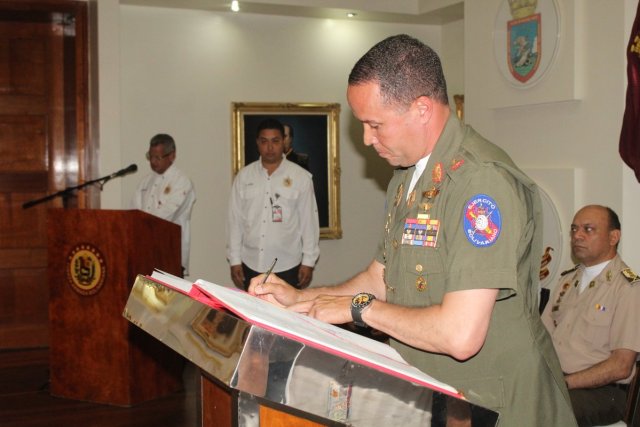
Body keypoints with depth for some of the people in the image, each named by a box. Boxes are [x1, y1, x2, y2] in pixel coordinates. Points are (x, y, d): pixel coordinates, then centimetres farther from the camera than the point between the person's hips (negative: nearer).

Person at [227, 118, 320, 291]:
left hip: (288, 266, -2)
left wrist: (308, 261, -2)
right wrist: (234, 260, 3)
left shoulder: (301, 177, -2)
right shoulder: (244, 176, 3)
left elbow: (309, 221, -1)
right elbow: (235, 220, 5)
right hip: (251, 265, 2)